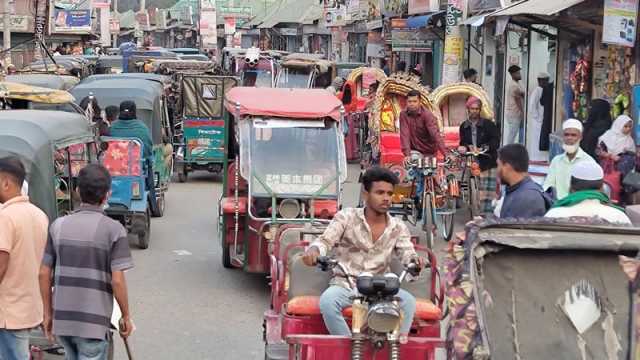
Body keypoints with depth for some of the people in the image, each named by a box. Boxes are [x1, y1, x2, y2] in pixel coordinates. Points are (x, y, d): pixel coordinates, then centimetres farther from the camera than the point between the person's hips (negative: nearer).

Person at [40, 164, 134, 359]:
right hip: (94, 323, -5)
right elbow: (117, 280, -13)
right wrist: (126, 316, 0)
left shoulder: (58, 225, 2)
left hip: (62, 320, 5)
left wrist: (48, 313, 14)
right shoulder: (113, 229, -11)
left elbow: (44, 274, 4)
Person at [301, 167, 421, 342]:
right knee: (327, 300, -34)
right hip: (345, 285, -2)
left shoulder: (398, 227, 8)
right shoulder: (346, 217, 0)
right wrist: (313, 250, -33)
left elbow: (406, 251, -4)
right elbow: (325, 240, -8)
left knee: (408, 301, -27)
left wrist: (413, 260, -30)